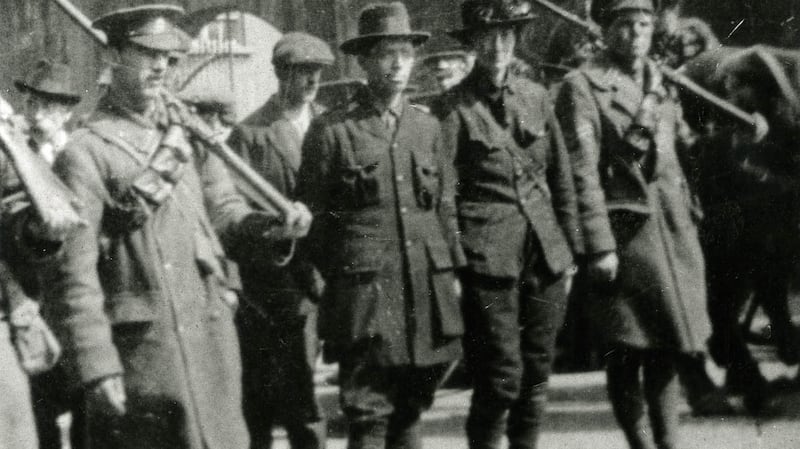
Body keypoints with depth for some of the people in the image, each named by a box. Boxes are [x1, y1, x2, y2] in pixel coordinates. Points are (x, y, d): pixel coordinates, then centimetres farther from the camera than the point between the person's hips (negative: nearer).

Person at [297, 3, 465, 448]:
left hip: (429, 290, 4)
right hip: (365, 290, -4)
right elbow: (313, 215, 3)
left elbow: (446, 205, 17)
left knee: (410, 412, 10)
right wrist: (317, 279, 1)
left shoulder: (428, 126, 13)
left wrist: (453, 271, 12)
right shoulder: (332, 130, 0)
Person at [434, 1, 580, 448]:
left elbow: (562, 179, 15)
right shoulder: (454, 107, -4)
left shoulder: (536, 97, 11)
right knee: (502, 378, -8)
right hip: (488, 257, -5)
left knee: (537, 375, 7)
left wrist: (571, 251, 13)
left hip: (546, 255, 5)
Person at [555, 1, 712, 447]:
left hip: (675, 228, 6)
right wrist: (600, 246, -16)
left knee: (667, 347, 8)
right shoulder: (584, 87, -7)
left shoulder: (662, 81, 14)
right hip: (624, 229, -6)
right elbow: (582, 173, -11)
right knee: (628, 351, -1)